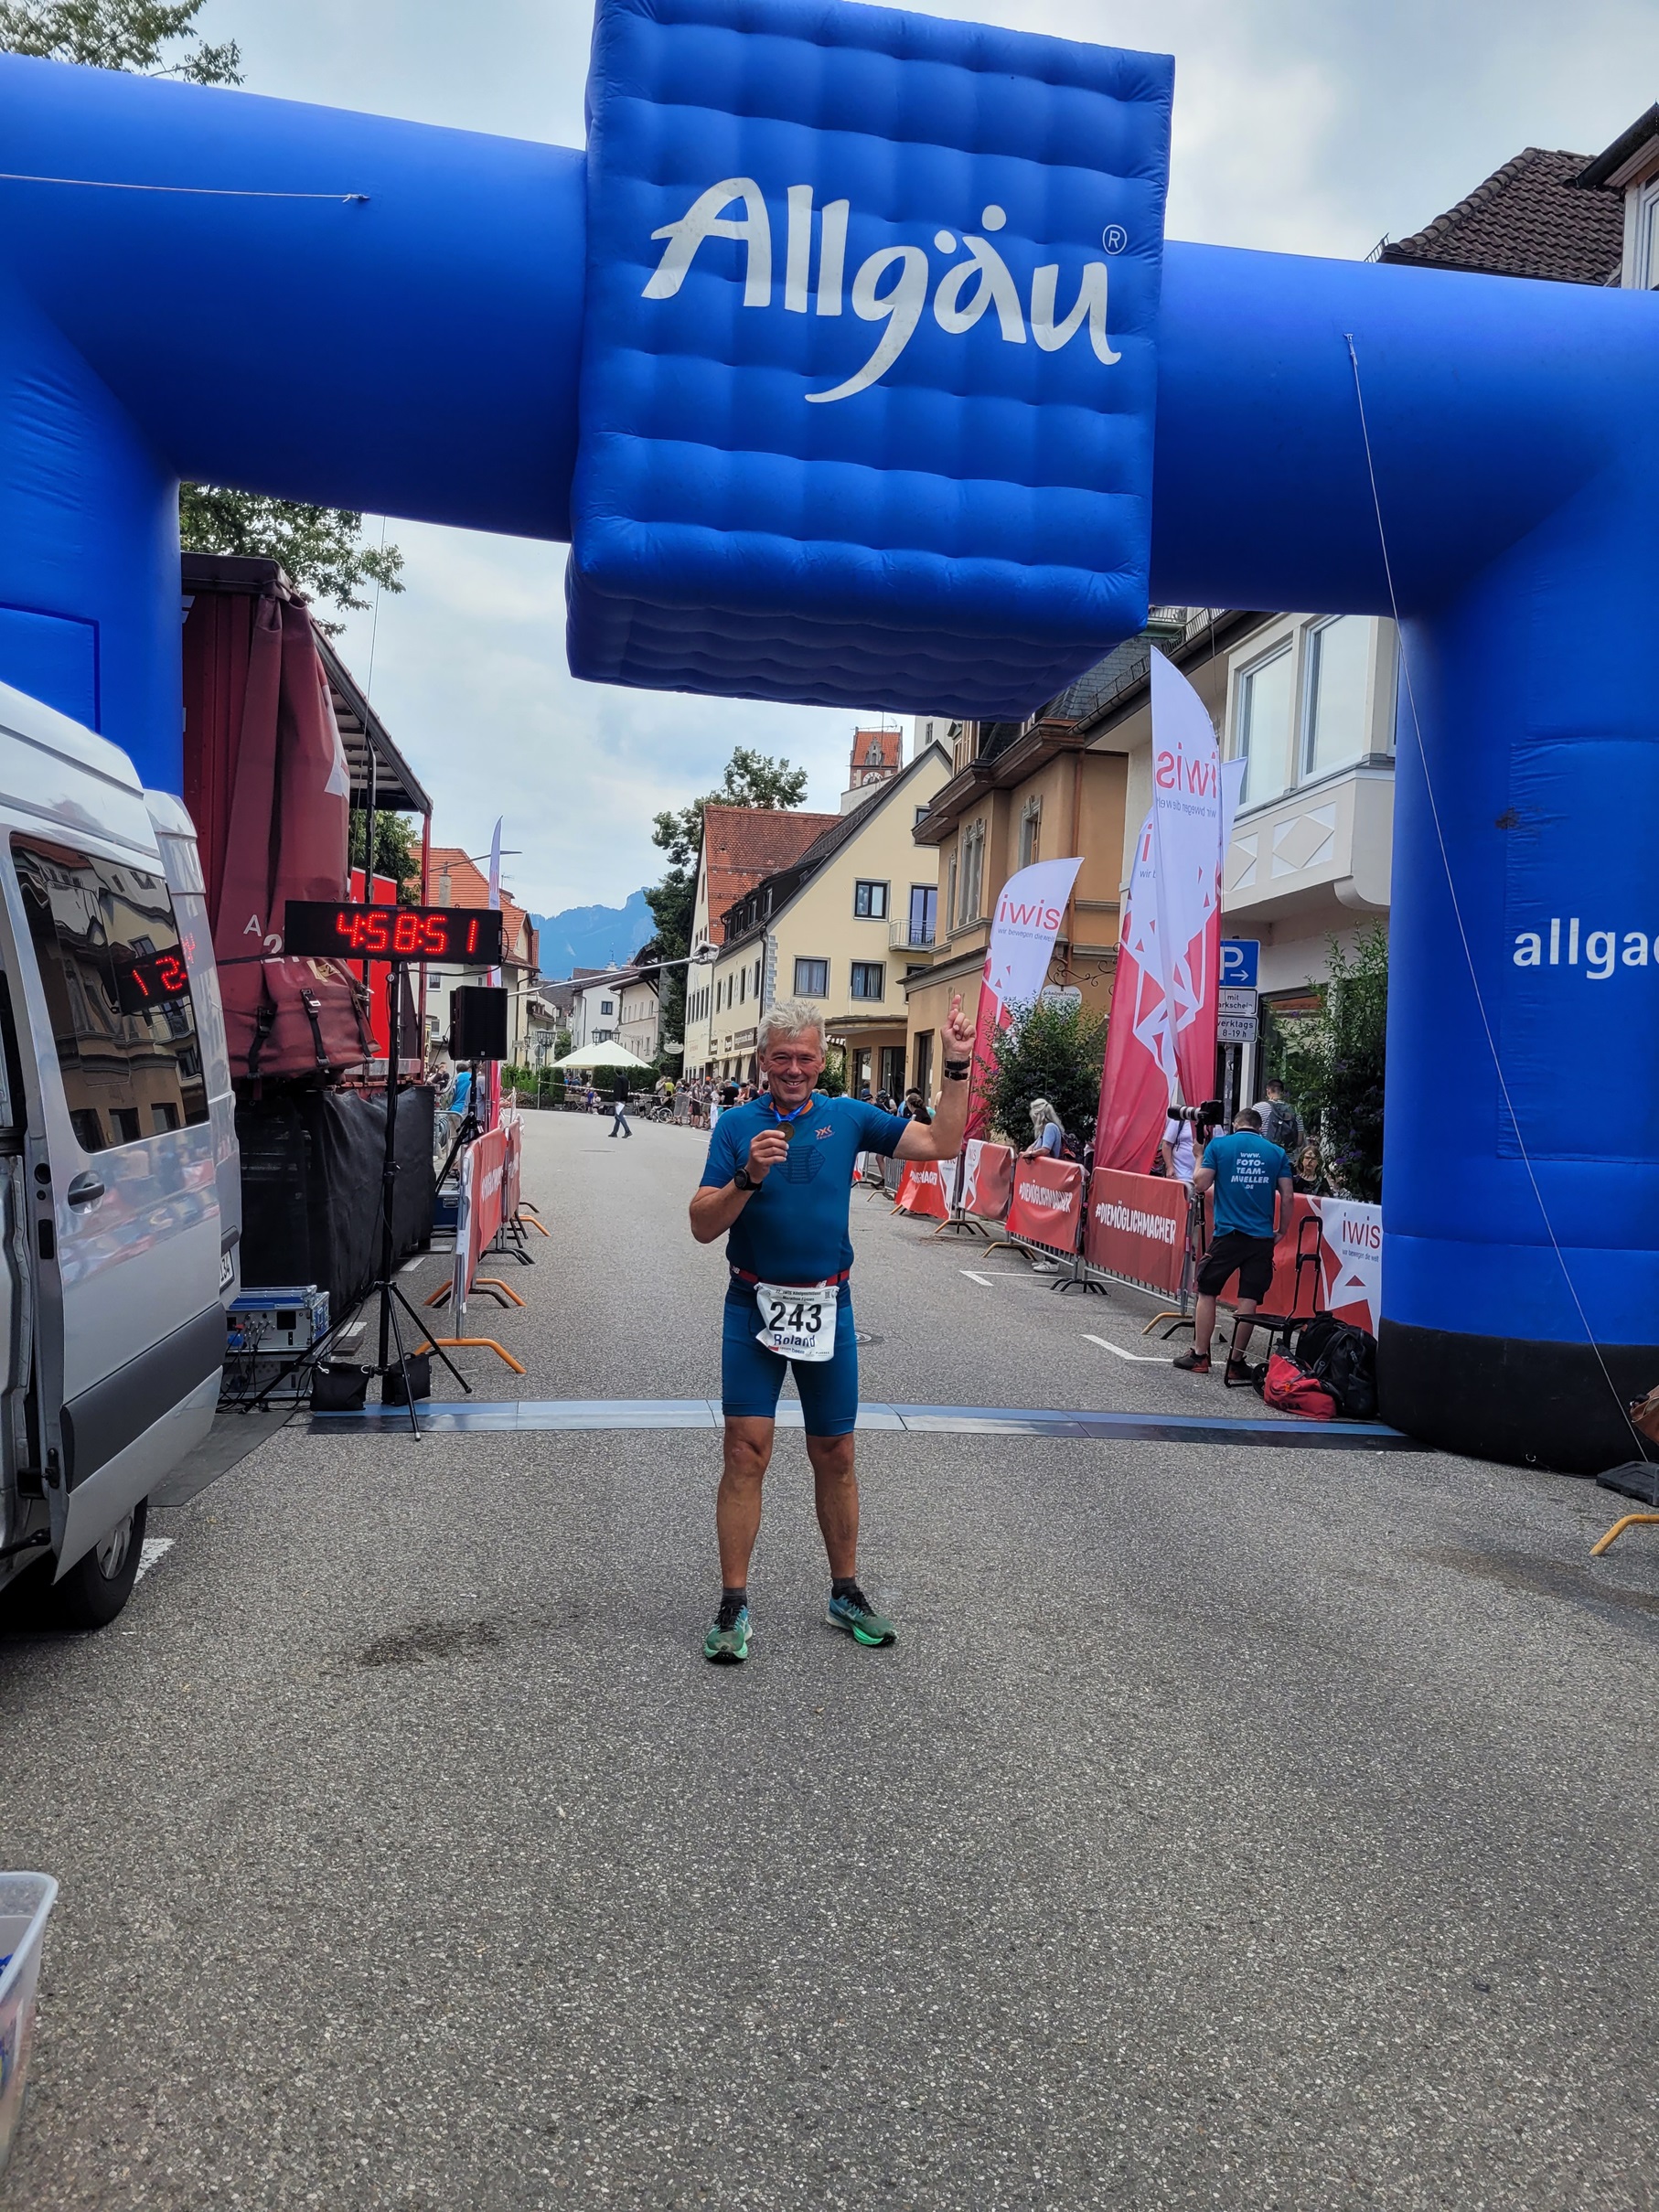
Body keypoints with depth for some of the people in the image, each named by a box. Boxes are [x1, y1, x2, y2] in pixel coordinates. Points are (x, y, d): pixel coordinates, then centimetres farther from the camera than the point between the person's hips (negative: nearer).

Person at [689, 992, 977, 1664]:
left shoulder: (848, 1117, 3)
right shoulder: (737, 1125, -2)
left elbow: (942, 1143, 2)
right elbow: (703, 1226, -7)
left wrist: (957, 1067, -3)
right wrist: (749, 1176, -23)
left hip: (828, 1306, 2)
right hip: (754, 1306, -2)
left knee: (834, 1456, 12)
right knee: (747, 1453, -4)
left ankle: (846, 1592, 28)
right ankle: (733, 1605, 9)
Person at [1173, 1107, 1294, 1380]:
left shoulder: (1219, 1145, 1)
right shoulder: (1276, 1152, 7)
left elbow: (1200, 1184, -1)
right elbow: (1287, 1197, 5)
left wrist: (1199, 1154, 13)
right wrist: (1281, 1232, 16)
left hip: (1228, 1233, -2)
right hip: (1262, 1237, 2)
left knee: (1207, 1292, 10)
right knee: (1249, 1300, 4)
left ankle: (1199, 1356, 14)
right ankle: (1236, 1362, 8)